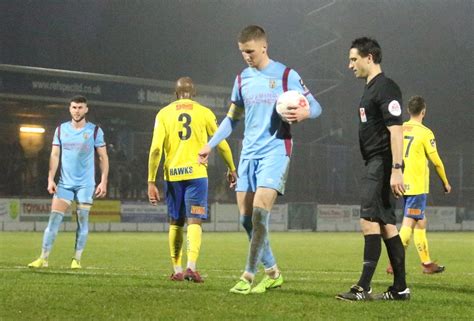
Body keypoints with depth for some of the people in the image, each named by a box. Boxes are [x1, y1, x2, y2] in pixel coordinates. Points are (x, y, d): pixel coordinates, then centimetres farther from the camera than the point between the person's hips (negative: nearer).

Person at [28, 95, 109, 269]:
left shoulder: (95, 130, 0)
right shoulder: (61, 129, 6)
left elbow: (103, 157, 2)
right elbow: (55, 155, 7)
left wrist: (103, 182, -6)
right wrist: (50, 179, -3)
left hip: (86, 183, -2)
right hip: (64, 183, 2)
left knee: (82, 221, -1)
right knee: (54, 218, -5)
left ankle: (77, 259, 7)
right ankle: (43, 258, -4)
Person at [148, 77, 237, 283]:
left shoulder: (164, 114, 5)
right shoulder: (204, 113, 4)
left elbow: (155, 149, -3)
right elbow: (222, 145, 9)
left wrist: (151, 182, -1)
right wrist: (232, 169, 24)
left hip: (172, 175, 2)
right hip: (196, 173, -2)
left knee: (175, 223, 14)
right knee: (194, 221, -4)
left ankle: (177, 271, 17)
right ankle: (191, 266, -22)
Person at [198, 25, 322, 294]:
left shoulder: (286, 76, -2)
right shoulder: (242, 79, 13)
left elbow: (315, 107, 1)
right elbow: (232, 118, 23)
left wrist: (304, 113, -22)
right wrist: (210, 145, 17)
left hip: (276, 150, -6)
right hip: (249, 152, 6)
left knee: (260, 210, -18)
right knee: (247, 218, 2)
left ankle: (249, 276, -14)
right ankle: (273, 273, 15)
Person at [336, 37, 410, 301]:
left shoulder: (386, 88, -12)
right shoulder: (371, 89, 20)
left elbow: (396, 131, -19)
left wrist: (396, 169, -25)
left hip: (382, 165, -10)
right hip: (375, 165, 10)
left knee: (370, 222, -13)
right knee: (387, 225, 9)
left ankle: (364, 287, -14)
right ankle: (400, 288, 11)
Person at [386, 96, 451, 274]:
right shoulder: (425, 133, -9)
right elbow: (436, 161, -4)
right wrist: (445, 183, 8)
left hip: (403, 184, 7)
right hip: (417, 185, -7)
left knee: (420, 222, 16)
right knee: (409, 223, -7)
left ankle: (426, 263, 22)